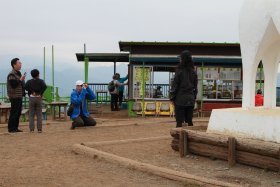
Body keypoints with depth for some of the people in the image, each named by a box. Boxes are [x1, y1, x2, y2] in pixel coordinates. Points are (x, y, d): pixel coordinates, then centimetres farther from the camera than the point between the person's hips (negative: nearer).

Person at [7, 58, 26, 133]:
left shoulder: (18, 73, 17)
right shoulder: (11, 74, -12)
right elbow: (14, 85, -21)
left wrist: (23, 80, 9)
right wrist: (20, 80, -17)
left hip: (19, 96, 9)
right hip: (14, 97, -9)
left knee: (18, 112, 12)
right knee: (14, 113, -6)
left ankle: (15, 128, 19)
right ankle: (11, 128, 1)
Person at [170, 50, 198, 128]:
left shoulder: (179, 71, -9)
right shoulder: (193, 72, 5)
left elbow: (174, 85, -7)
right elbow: (195, 87, 11)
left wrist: (172, 97, 1)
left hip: (180, 99, -5)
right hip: (190, 100, 5)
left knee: (179, 121, -2)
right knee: (189, 121, 11)